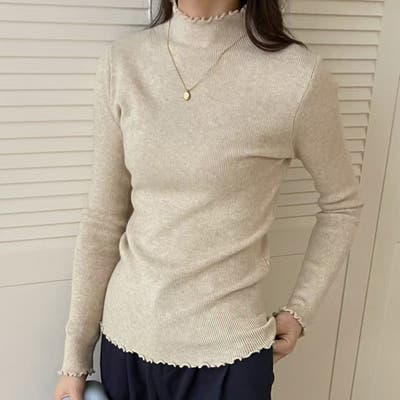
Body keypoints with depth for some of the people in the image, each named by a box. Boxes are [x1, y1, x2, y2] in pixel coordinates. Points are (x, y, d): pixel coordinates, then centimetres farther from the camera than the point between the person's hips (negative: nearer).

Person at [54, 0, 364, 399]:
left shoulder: (298, 75, -16)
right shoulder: (122, 62, -6)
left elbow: (343, 203, 1)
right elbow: (103, 219, -1)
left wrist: (301, 310, -1)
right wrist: (75, 355, 3)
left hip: (226, 351, -2)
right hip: (125, 337, 3)